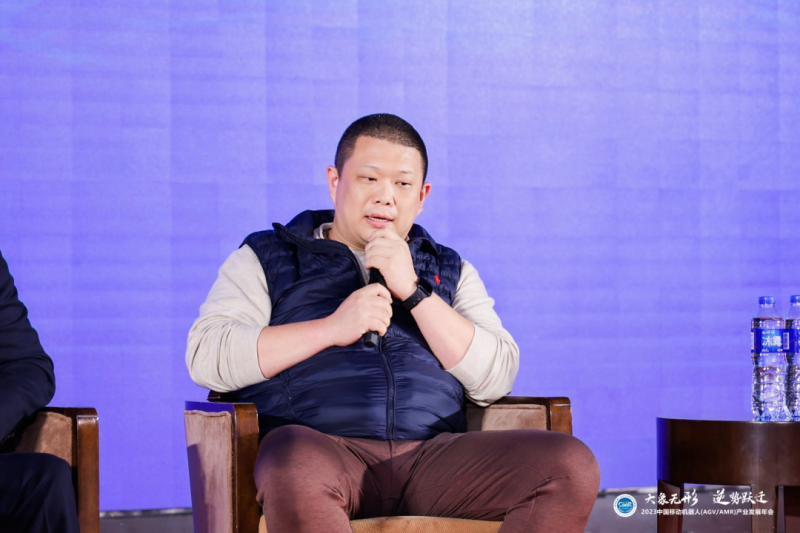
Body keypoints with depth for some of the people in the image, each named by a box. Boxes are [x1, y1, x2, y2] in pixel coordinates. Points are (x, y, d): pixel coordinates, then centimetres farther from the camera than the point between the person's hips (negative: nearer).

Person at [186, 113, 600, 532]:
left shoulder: (450, 270, 27)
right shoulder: (266, 258, 19)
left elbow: (494, 379, 10)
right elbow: (205, 357, 2)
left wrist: (413, 291, 1)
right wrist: (332, 328, -4)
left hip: (432, 456, 3)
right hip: (320, 447, -3)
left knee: (573, 466, -23)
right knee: (297, 473, -41)